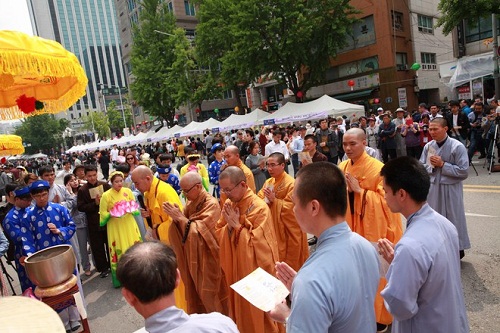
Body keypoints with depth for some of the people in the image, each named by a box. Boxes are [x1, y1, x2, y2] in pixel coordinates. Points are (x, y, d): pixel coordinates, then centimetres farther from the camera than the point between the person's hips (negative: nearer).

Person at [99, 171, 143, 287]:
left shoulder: (128, 191, 0)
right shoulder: (106, 195, -9)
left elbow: (135, 206, 9)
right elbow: (103, 213, -5)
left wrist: (131, 209, -12)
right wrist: (112, 214, -22)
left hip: (129, 225, 3)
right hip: (115, 228, -3)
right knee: (119, 251, 2)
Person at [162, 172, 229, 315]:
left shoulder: (211, 204, -18)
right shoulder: (190, 203, 6)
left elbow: (198, 231, -22)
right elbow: (185, 227, 10)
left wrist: (179, 216, -21)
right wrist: (176, 215, -8)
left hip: (206, 256, -7)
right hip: (192, 254, 7)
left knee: (208, 293, 4)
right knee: (195, 291, 15)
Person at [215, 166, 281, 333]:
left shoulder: (260, 208, -22)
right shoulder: (229, 204, 0)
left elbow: (257, 242, -23)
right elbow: (218, 233, 4)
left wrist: (237, 225, -21)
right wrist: (229, 225, -16)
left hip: (255, 268, -6)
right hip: (235, 265, 7)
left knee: (257, 310, 9)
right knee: (239, 305, 21)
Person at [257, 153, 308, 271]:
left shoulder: (291, 183, -18)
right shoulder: (268, 182, 6)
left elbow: (291, 207, -23)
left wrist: (274, 199, -23)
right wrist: (265, 200, -16)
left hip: (288, 230, -7)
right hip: (273, 227, 7)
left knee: (289, 261, 7)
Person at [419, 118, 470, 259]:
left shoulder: (457, 147, -12)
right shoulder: (428, 146, -1)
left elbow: (464, 172, -15)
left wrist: (442, 165, -17)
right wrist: (431, 166, -13)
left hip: (450, 189, -4)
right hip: (432, 188, 4)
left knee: (453, 219, 8)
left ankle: (458, 249, 26)